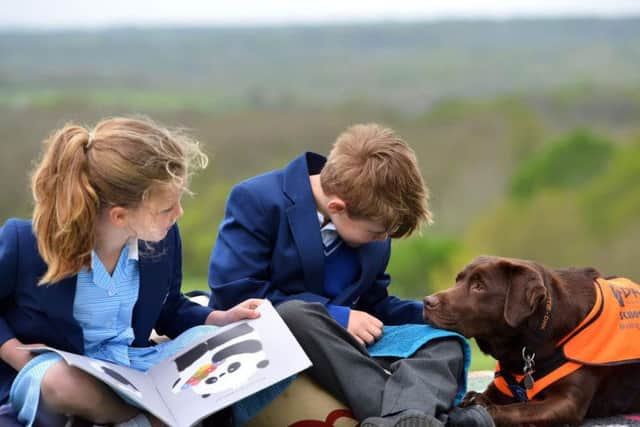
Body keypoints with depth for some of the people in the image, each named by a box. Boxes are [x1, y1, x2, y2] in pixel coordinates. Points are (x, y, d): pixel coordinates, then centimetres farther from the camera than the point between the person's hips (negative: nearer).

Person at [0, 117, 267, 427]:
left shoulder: (162, 237, -6)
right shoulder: (25, 244, -20)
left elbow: (168, 311, 14)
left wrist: (222, 320, -2)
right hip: (49, 367, -4)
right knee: (58, 381, -42)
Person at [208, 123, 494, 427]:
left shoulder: (370, 225, 8)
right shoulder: (258, 201, -12)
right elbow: (232, 293, -19)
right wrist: (335, 317, -20)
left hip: (341, 352, 6)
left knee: (445, 343, -14)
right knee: (297, 314, -39)